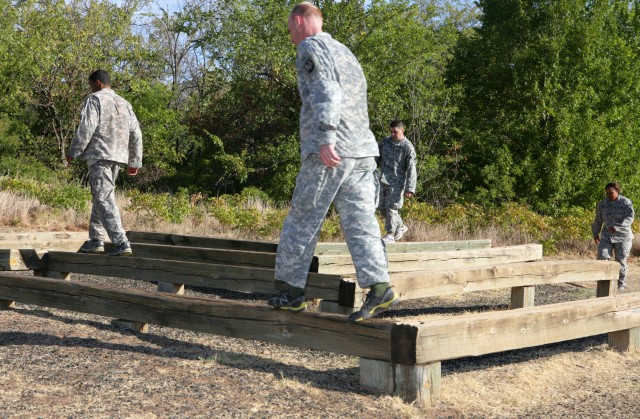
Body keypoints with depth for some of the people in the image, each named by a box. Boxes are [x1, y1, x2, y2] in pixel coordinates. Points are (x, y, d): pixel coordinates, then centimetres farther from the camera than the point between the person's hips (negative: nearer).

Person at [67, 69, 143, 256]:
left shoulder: (95, 99, -2)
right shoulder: (124, 103, 19)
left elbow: (86, 127, -12)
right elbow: (136, 134, 17)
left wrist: (73, 151, -4)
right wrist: (134, 162, 21)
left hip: (99, 155, -7)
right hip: (117, 157, 7)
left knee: (104, 199, -10)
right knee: (101, 197, 16)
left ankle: (121, 243, -19)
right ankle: (96, 240, 17)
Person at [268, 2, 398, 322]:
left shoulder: (310, 48, 1)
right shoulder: (345, 52, 27)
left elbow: (325, 92, -15)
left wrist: (326, 138, -24)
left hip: (328, 151, -7)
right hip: (362, 151, 7)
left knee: (301, 222, 2)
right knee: (360, 222, 0)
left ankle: (293, 292, 7)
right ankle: (379, 287, -13)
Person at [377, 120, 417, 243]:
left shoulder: (408, 147, -11)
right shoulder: (385, 142, 6)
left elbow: (411, 169, -12)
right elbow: (377, 158, 16)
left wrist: (410, 188, -18)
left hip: (397, 182, -6)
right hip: (383, 180, 6)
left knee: (391, 207, -9)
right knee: (382, 206, 11)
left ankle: (390, 235, 0)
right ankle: (401, 226, 28)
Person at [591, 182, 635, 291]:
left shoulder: (626, 202, -8)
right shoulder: (602, 204, 3)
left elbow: (630, 218, -20)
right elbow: (598, 220, 14)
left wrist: (617, 227, -32)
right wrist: (595, 233, 18)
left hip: (623, 237, -3)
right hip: (607, 236, 3)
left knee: (621, 261, 4)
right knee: (602, 257, -15)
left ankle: (621, 284, 18)